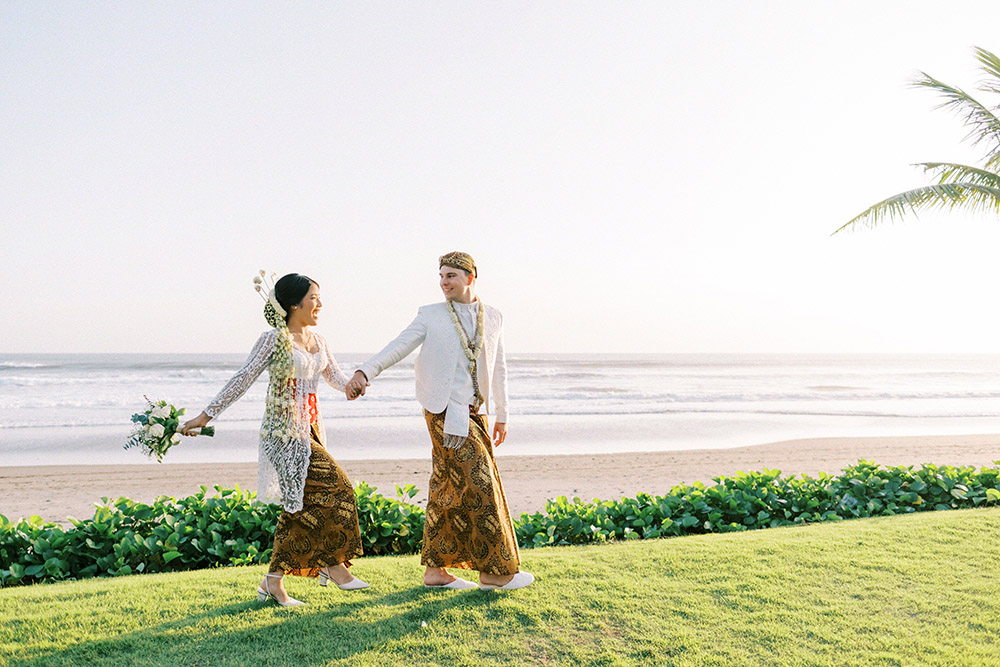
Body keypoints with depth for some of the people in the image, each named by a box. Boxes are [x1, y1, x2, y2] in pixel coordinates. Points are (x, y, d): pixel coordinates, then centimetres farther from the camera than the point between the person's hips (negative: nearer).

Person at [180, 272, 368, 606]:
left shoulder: (318, 342, 13)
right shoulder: (274, 339, -7)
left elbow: (336, 377, 21)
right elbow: (243, 379, -7)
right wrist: (206, 415, -9)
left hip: (310, 429, 7)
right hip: (283, 429, -7)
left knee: (302, 504, 5)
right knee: (331, 487, -16)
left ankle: (274, 581, 15)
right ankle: (333, 563, 1)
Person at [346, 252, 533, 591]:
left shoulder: (493, 317, 11)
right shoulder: (431, 315, 1)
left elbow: (498, 369, 17)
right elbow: (398, 347, -8)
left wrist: (502, 416, 18)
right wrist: (364, 372, -25)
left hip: (475, 413, 5)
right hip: (445, 412, -5)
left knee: (448, 488, 9)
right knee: (479, 484, -7)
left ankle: (435, 570, 18)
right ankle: (494, 570, 4)